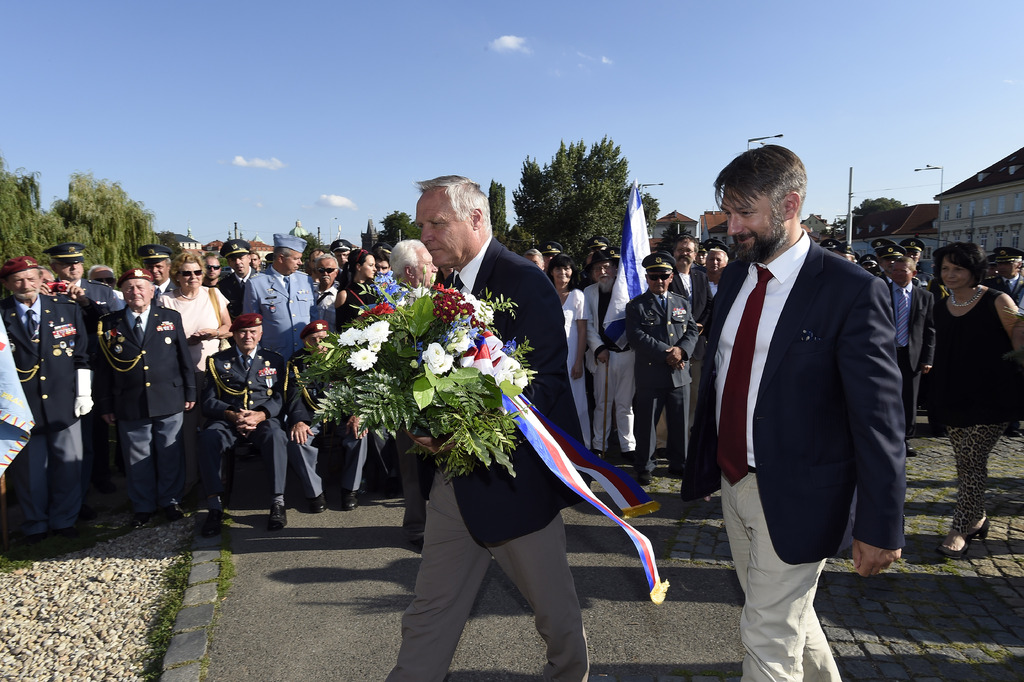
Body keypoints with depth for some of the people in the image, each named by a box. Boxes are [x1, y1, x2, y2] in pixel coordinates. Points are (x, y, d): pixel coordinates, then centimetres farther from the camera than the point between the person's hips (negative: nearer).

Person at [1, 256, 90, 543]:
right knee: (29, 469, 9)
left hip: (64, 405, 1)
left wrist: (84, 394, 3)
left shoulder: (68, 310, 3)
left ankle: (64, 520, 25)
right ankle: (35, 524, 27)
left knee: (69, 465, 8)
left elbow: (82, 357, 6)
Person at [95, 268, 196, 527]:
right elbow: (103, 367, 5)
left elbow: (184, 358, 6)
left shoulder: (171, 318, 5)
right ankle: (143, 507, 24)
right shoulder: (109, 324, 5)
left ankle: (170, 501, 24)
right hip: (129, 406, 0)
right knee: (138, 458, 9)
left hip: (169, 401, 0)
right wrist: (105, 405, 3)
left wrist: (189, 392, 4)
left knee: (170, 454, 8)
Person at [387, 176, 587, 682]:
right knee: (430, 611, 15)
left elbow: (547, 379, -20)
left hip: (516, 476, -6)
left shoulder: (525, 282, -14)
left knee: (554, 607, 16)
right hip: (455, 478, 6)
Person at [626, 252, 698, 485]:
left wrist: (681, 349, -14)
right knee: (646, 423, 2)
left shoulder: (682, 303, 14)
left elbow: (692, 330, 7)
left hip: (680, 374, 4)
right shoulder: (636, 306, 0)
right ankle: (644, 467, 15)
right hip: (649, 375, -4)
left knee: (679, 422, 12)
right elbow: (636, 337, -12)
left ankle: (678, 463, 28)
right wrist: (666, 353, -18)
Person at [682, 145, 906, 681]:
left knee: (769, 638, 4)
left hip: (793, 497, -6)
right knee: (787, 614, 24)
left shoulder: (852, 291, -16)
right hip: (733, 481, 7)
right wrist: (701, 461, 14)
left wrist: (880, 525, -13)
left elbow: (878, 419, -15)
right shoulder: (734, 277, 4)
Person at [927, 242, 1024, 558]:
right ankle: (977, 519, 29)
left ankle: (959, 530, 3)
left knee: (971, 462, -7)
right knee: (966, 461, 13)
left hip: (990, 398, -5)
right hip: (953, 398, 6)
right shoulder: (942, 308, 9)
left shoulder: (997, 302, -8)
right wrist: (938, 394, 17)